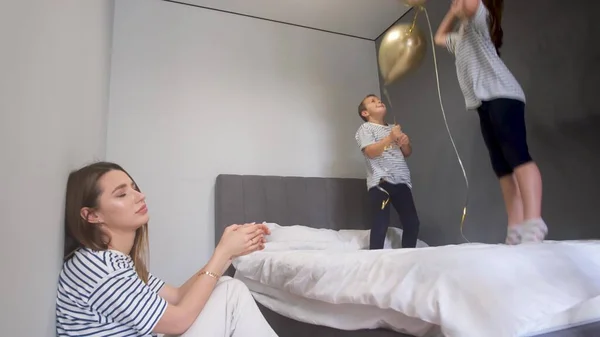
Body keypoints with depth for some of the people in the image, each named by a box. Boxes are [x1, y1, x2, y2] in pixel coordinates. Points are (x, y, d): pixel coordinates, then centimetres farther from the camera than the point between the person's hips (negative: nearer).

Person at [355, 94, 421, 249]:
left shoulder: (394, 128, 25)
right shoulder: (365, 128, 5)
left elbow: (407, 153, 25)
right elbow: (370, 152, -11)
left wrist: (405, 143, 4)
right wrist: (390, 138, -15)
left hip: (401, 181, 7)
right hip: (380, 181, -6)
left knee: (412, 221, 4)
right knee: (381, 223, -13)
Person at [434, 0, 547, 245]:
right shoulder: (462, 37, 34)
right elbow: (439, 38, 50)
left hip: (502, 96, -9)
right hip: (485, 102, 9)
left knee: (517, 155, -23)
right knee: (502, 166, -3)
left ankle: (534, 225, -33)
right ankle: (516, 231, -8)